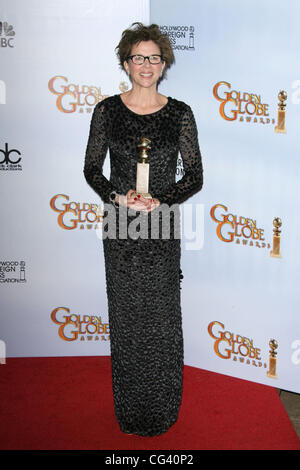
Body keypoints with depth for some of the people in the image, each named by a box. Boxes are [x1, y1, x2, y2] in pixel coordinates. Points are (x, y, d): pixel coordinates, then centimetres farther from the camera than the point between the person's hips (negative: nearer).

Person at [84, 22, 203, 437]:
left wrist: (159, 201, -14)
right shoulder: (107, 110, 2)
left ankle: (162, 410, 27)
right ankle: (129, 410, 28)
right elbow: (91, 169, 6)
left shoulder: (179, 113, 0)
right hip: (120, 229, 1)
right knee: (125, 316, 8)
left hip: (162, 230, 0)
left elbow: (195, 176, 1)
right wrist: (117, 197, -12)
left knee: (162, 317, 7)